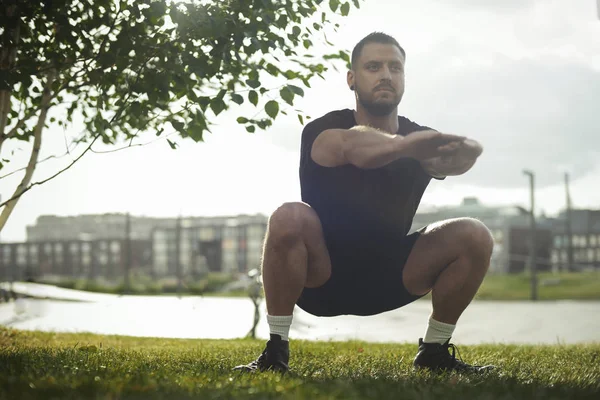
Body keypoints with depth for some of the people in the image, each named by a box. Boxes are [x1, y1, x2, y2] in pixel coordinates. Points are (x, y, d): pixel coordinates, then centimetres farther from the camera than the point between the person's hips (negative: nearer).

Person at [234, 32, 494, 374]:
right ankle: (276, 351, -21)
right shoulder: (324, 133, -14)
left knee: (475, 237, -16)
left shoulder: (420, 140, -4)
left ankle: (434, 351, 1)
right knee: (290, 218, -34)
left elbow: (446, 160, -29)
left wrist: (462, 151, -55)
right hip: (319, 278, -3)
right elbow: (353, 147, -41)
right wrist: (403, 143, -62)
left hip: (390, 278, 4)